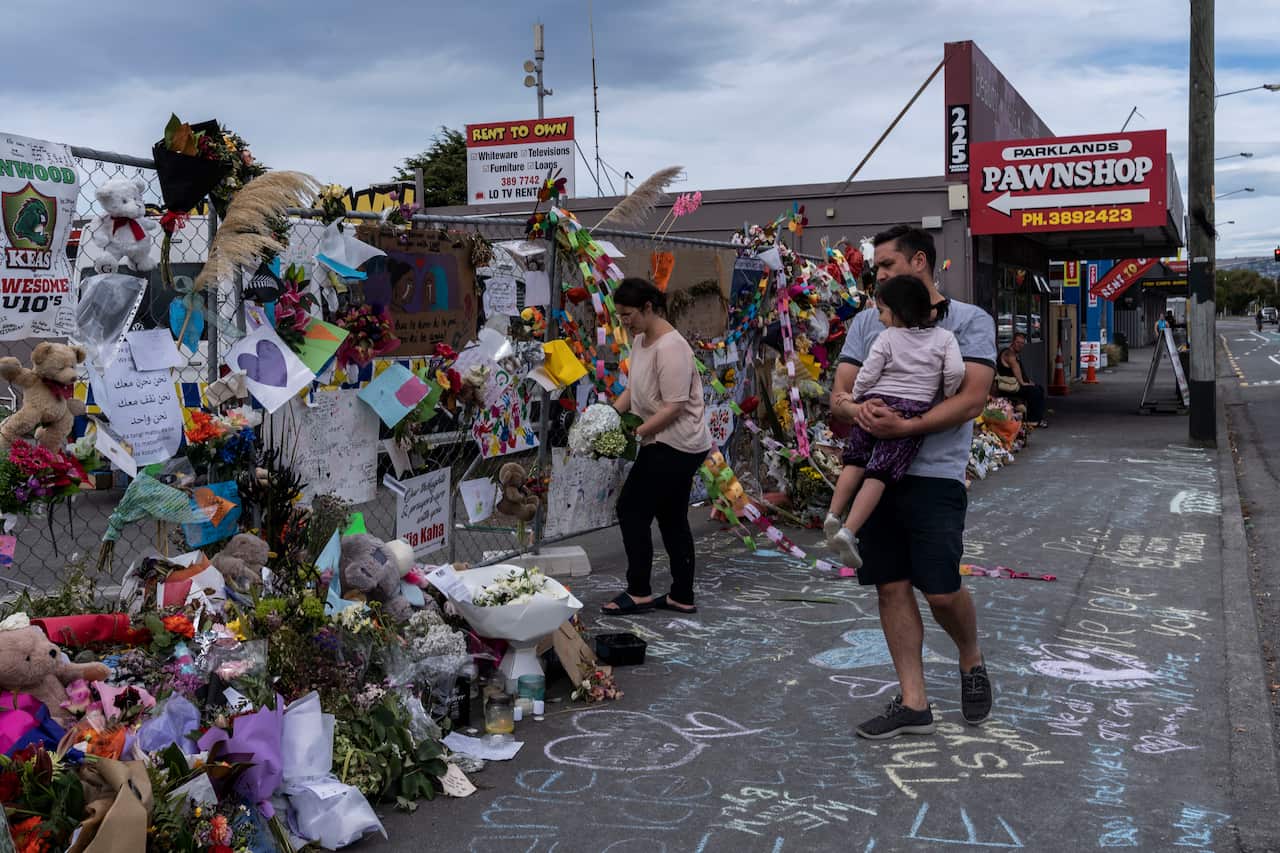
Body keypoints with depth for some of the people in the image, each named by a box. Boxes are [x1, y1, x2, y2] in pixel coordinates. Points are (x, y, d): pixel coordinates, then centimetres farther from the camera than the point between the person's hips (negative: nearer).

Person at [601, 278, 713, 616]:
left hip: (674, 445, -10)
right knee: (672, 519, 13)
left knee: (632, 509, -5)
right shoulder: (640, 340, 10)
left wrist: (635, 433, -23)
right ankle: (682, 596, 20)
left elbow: (674, 407, -23)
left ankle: (639, 593, 4)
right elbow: (635, 390, 16)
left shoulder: (670, 347, -20)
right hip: (677, 446, 10)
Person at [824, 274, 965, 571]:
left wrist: (855, 401, 15)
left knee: (855, 461, 19)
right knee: (880, 472, -6)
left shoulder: (887, 338, 3)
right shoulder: (943, 338, 8)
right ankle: (849, 530, -17)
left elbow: (867, 375, -1)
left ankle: (834, 513, 8)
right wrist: (946, 396, 13)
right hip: (912, 410, 0)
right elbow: (956, 371, -4)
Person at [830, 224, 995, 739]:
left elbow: (972, 398, -10)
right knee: (891, 586, 5)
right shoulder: (866, 323, 15)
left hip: (934, 475, -4)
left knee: (941, 590, -6)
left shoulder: (970, 321, 1)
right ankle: (913, 702, 15)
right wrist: (855, 408, -16)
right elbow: (839, 393, 9)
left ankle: (971, 662, 26)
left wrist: (906, 426, -22)